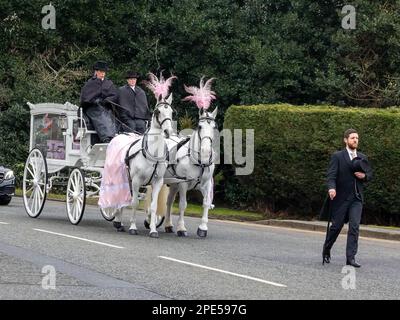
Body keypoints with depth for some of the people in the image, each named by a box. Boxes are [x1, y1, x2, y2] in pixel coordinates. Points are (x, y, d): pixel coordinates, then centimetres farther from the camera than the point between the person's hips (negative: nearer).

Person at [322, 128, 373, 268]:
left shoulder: (363, 158, 13)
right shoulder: (337, 156, -2)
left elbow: (370, 173, 22)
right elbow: (331, 175, -11)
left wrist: (364, 176, -2)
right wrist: (331, 188, -30)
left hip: (357, 198, 3)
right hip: (341, 198, -3)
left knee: (355, 227, -9)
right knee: (336, 226, 5)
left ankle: (350, 257, -9)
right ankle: (326, 252, 27)